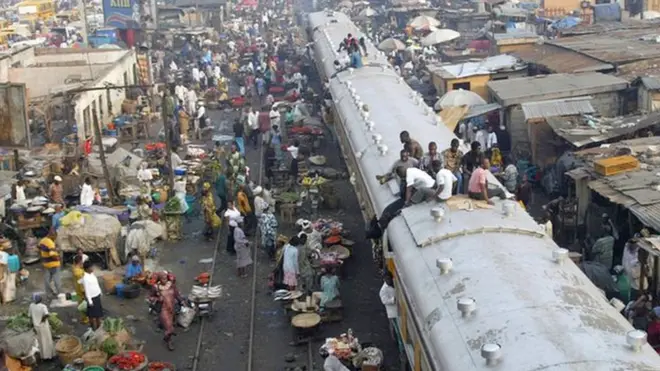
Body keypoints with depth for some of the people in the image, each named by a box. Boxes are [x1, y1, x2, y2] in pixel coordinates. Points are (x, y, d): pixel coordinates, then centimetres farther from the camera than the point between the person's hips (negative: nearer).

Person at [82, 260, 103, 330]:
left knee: (99, 312, 19)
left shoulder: (92, 274, 2)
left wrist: (100, 292, 18)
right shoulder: (85, 278, -24)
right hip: (92, 297, -9)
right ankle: (94, 329, 15)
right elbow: (87, 290, -21)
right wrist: (90, 301, -19)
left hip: (97, 295, 9)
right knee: (93, 314, 4)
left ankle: (99, 326, 33)